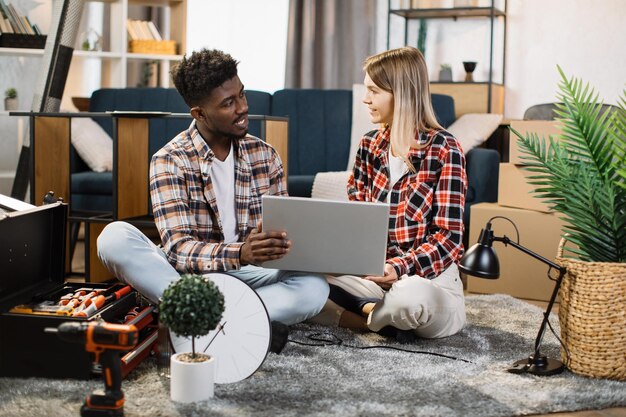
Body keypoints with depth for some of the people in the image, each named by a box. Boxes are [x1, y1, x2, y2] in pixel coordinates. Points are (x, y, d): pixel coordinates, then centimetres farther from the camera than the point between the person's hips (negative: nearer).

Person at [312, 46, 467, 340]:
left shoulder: (443, 149, -8)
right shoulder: (369, 145, 9)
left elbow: (448, 238, -12)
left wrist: (399, 268, -28)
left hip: (430, 279, -4)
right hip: (373, 275, 5)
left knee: (409, 296, -39)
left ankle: (369, 316, -7)